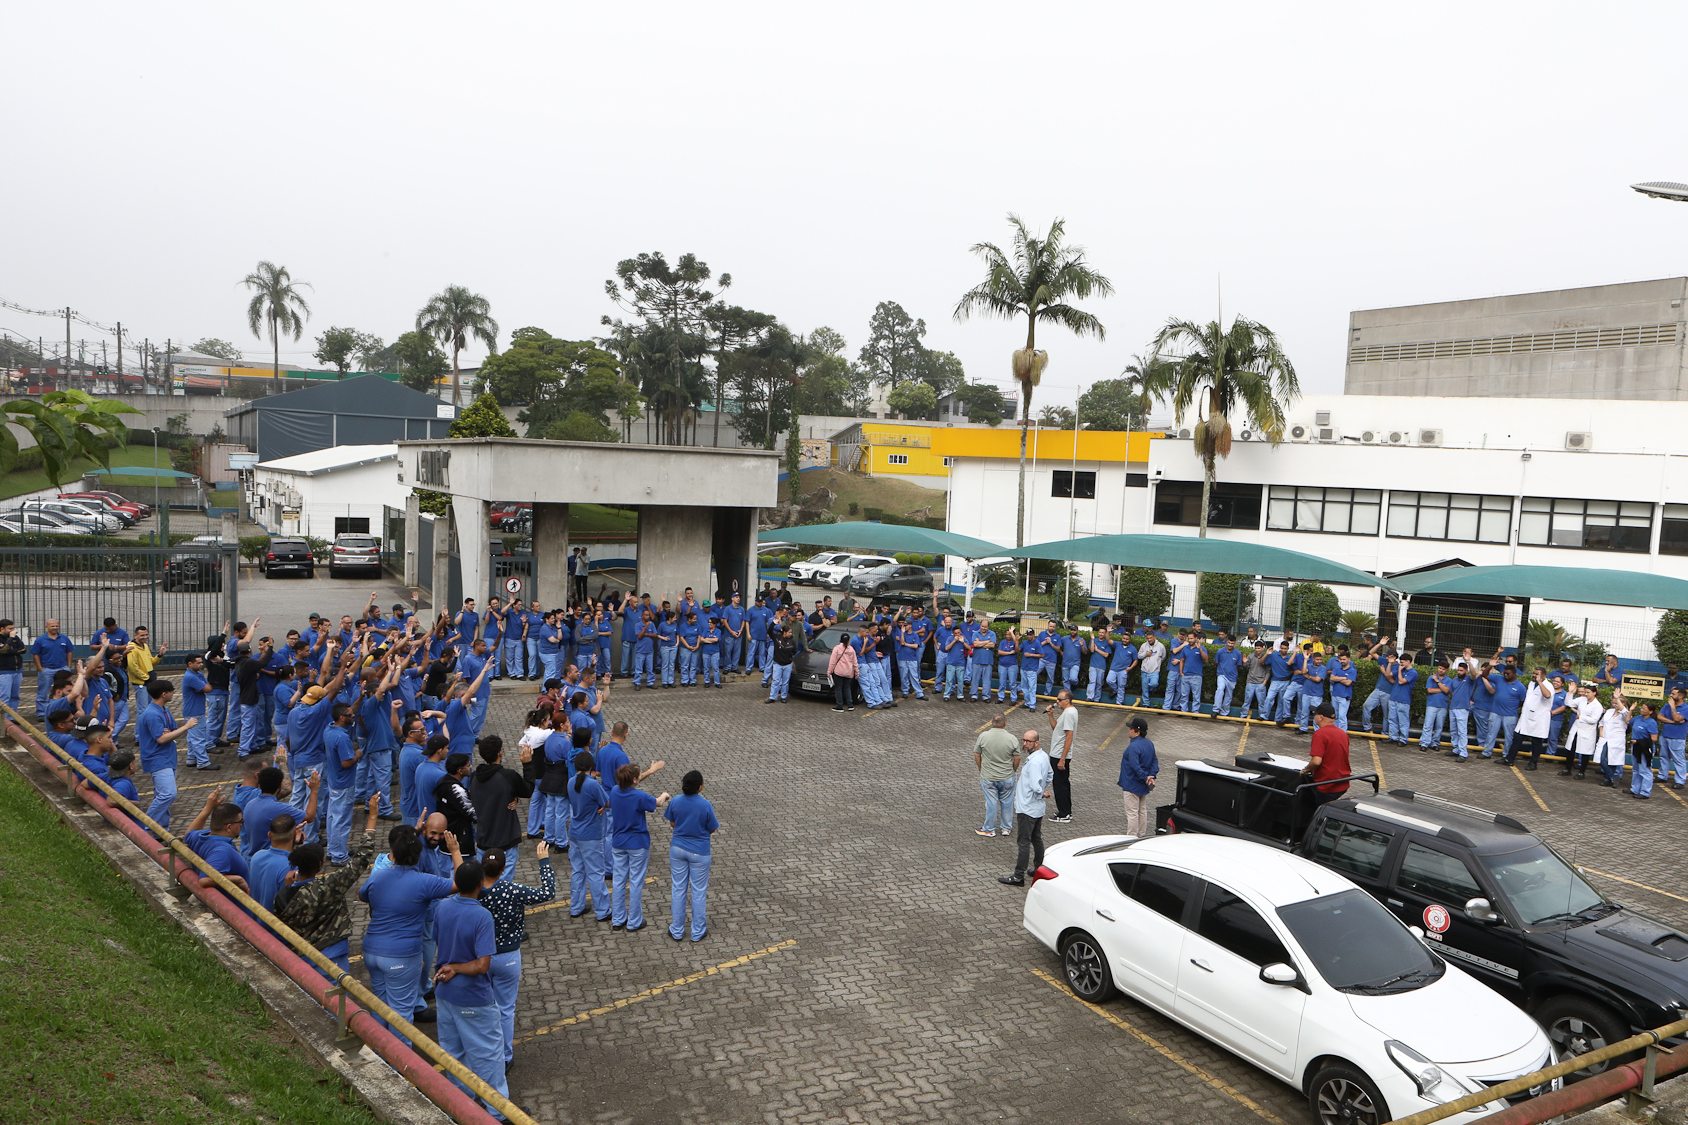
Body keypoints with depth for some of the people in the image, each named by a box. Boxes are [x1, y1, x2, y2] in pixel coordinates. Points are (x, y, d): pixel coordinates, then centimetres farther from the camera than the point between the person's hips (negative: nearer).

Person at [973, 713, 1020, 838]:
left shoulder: (983, 737, -11)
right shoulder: (1012, 739, -11)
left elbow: (977, 755, -2)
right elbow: (1017, 758, -4)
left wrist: (981, 770, 13)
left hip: (988, 777, 0)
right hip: (1007, 778, 0)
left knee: (991, 803, 8)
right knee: (1007, 802, 14)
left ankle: (989, 829, 20)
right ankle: (1006, 828, 25)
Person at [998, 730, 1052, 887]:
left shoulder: (1034, 762, -25)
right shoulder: (1044, 756, 6)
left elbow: (1036, 786, -31)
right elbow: (1050, 775, 22)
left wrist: (1042, 793, -11)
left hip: (1027, 809, -10)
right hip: (1038, 808, 10)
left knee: (1024, 842, -4)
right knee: (1036, 839, 20)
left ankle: (1018, 877, 1)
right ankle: (1039, 869, 32)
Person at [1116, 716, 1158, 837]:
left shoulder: (1133, 747, -25)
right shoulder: (1149, 744, 4)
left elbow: (1135, 766, -29)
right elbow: (1154, 761, 6)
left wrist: (1145, 778, -19)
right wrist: (1151, 776, -4)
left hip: (1132, 785, -9)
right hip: (1143, 786, 9)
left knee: (1132, 813, 0)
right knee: (1143, 811, 19)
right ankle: (1142, 835, 29)